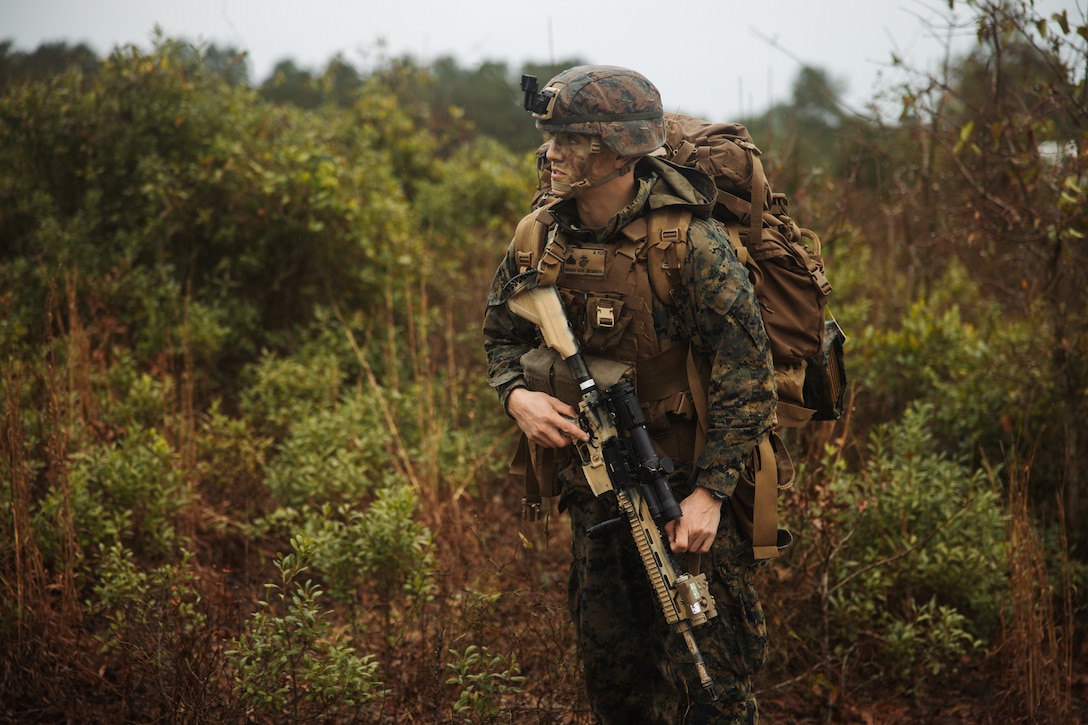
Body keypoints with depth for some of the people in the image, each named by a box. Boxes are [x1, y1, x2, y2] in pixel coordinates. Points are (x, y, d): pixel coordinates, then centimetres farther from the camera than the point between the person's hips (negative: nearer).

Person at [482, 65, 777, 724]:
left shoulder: (690, 245, -18)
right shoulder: (540, 240, 0)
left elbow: (748, 374, -17)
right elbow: (503, 336, 14)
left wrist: (708, 494, -21)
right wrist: (517, 394, -9)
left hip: (684, 491, -6)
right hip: (593, 492, 6)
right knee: (612, 671, 17)